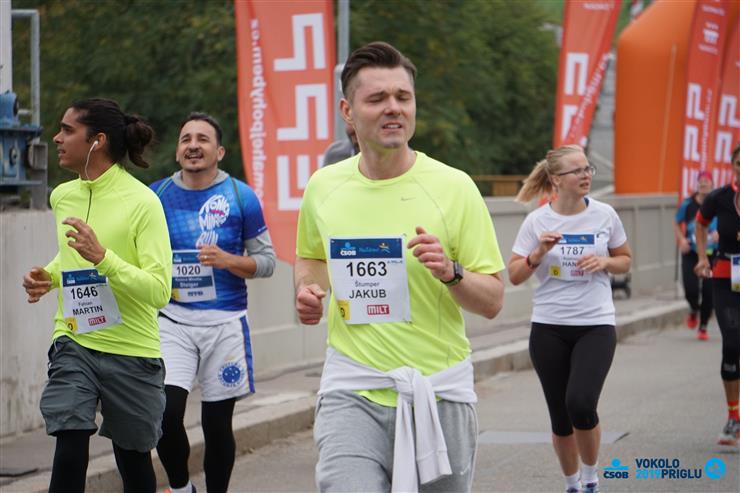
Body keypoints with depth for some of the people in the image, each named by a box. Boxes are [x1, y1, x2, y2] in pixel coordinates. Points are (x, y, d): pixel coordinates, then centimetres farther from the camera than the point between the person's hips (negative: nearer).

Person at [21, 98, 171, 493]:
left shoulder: (142, 202, -14)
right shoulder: (62, 197, 6)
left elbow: (160, 290, -19)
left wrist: (102, 257, -30)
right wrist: (49, 276, 5)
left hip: (131, 352, -4)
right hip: (73, 342, 4)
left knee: (133, 459, 11)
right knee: (70, 449, -13)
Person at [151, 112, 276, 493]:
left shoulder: (240, 197, -1)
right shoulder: (157, 195, 5)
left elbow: (266, 260, 2)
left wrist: (228, 261, -15)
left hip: (224, 321, -1)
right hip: (172, 320, 1)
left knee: (217, 423, 6)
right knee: (166, 411, -15)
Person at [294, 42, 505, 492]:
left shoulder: (454, 187, -4)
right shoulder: (323, 186, 4)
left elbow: (492, 302, -2)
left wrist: (451, 272, -21)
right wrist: (308, 288, 3)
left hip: (439, 392, 0)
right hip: (352, 391, 1)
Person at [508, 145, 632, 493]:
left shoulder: (605, 215, 1)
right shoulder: (537, 221, -2)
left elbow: (625, 261, 13)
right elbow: (514, 276, 0)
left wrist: (605, 262, -8)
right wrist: (539, 253, -17)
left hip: (595, 325, -1)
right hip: (549, 328, 1)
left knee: (581, 403, -20)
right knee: (560, 416, 5)